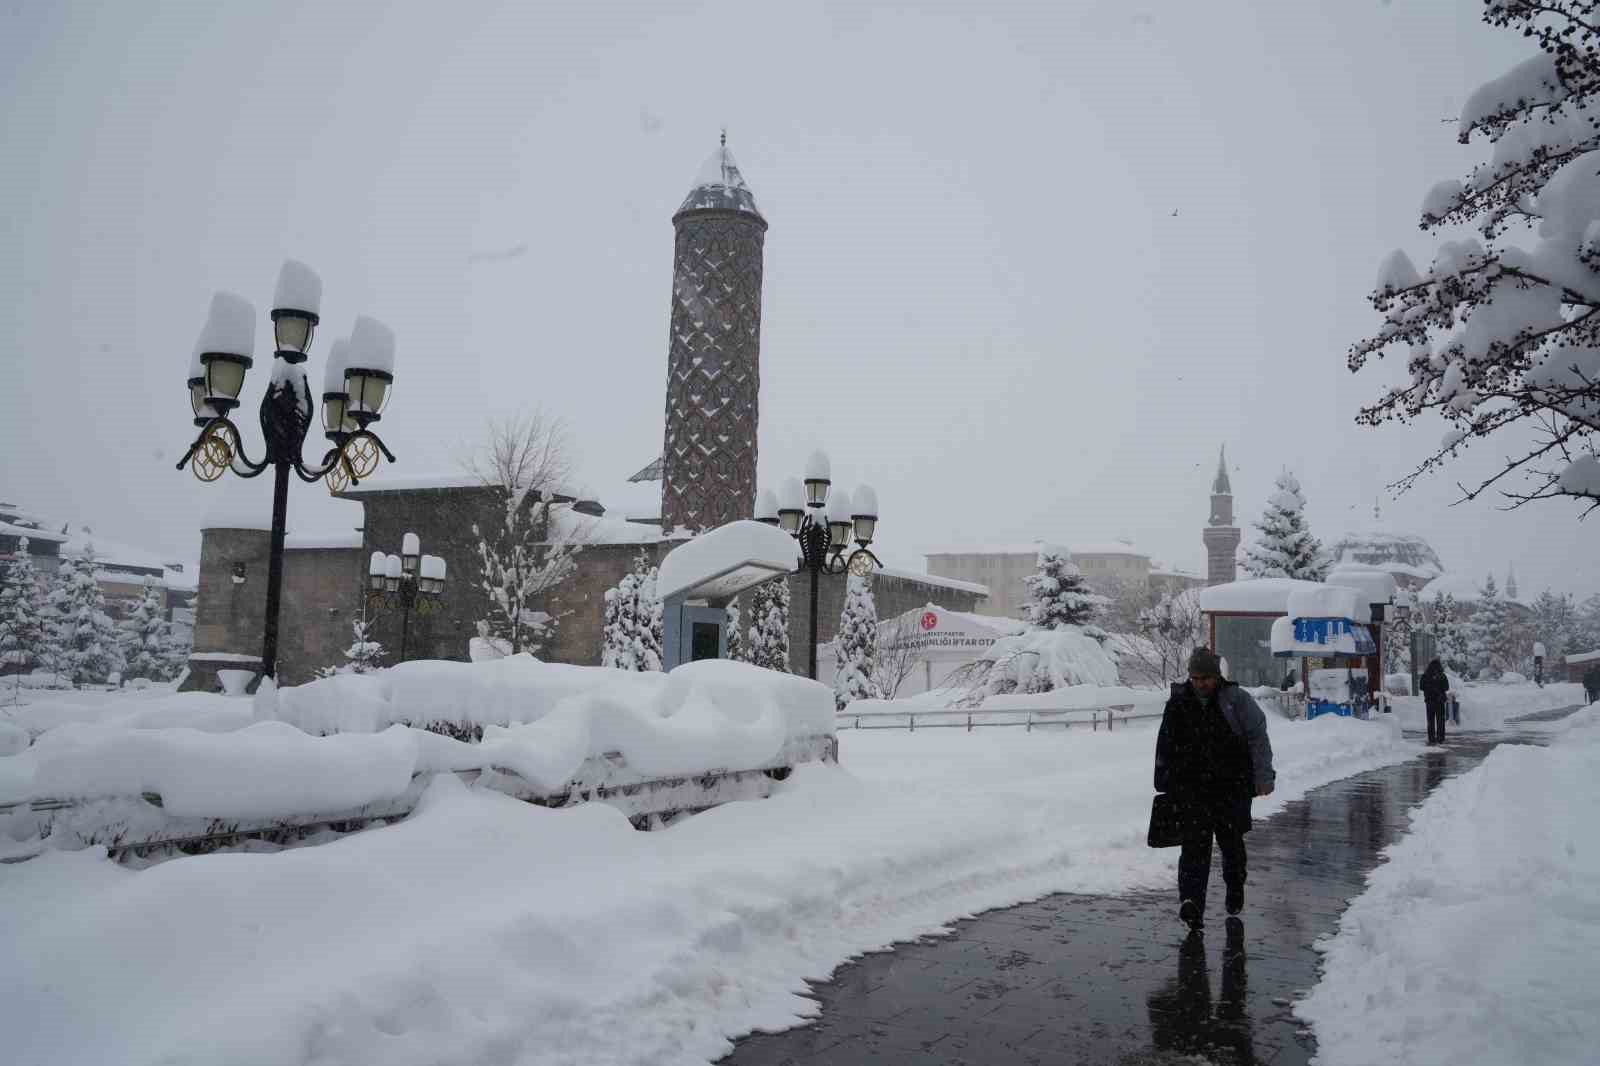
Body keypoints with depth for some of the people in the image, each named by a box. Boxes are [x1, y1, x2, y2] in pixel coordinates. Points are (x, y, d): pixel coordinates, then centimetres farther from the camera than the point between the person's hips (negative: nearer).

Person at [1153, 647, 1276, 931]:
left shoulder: (1236, 699, -3)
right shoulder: (1178, 703, 3)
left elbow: (1258, 737, -2)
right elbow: (1165, 748, 12)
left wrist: (1263, 777, -9)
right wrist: (1164, 785, 13)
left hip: (1232, 786, 0)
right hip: (1190, 787, 1)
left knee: (1232, 843, 13)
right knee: (1194, 843, -10)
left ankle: (1235, 889, 39)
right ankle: (1191, 902, -17)